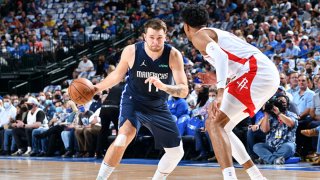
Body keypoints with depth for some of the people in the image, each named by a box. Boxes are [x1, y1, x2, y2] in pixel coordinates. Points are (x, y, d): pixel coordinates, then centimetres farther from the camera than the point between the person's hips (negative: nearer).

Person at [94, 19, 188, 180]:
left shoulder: (173, 55, -20)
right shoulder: (131, 51, -19)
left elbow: (184, 91, -24)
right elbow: (117, 75, 2)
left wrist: (163, 86, -43)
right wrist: (96, 88, -3)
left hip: (159, 107, 3)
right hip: (133, 101, -3)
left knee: (177, 151, 6)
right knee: (124, 137, -32)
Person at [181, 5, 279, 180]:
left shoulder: (199, 35, 2)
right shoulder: (216, 33, 30)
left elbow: (221, 56, -18)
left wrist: (220, 93, -28)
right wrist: (218, 80, 41)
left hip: (257, 73, -9)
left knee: (215, 124, -12)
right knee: (220, 126, 18)